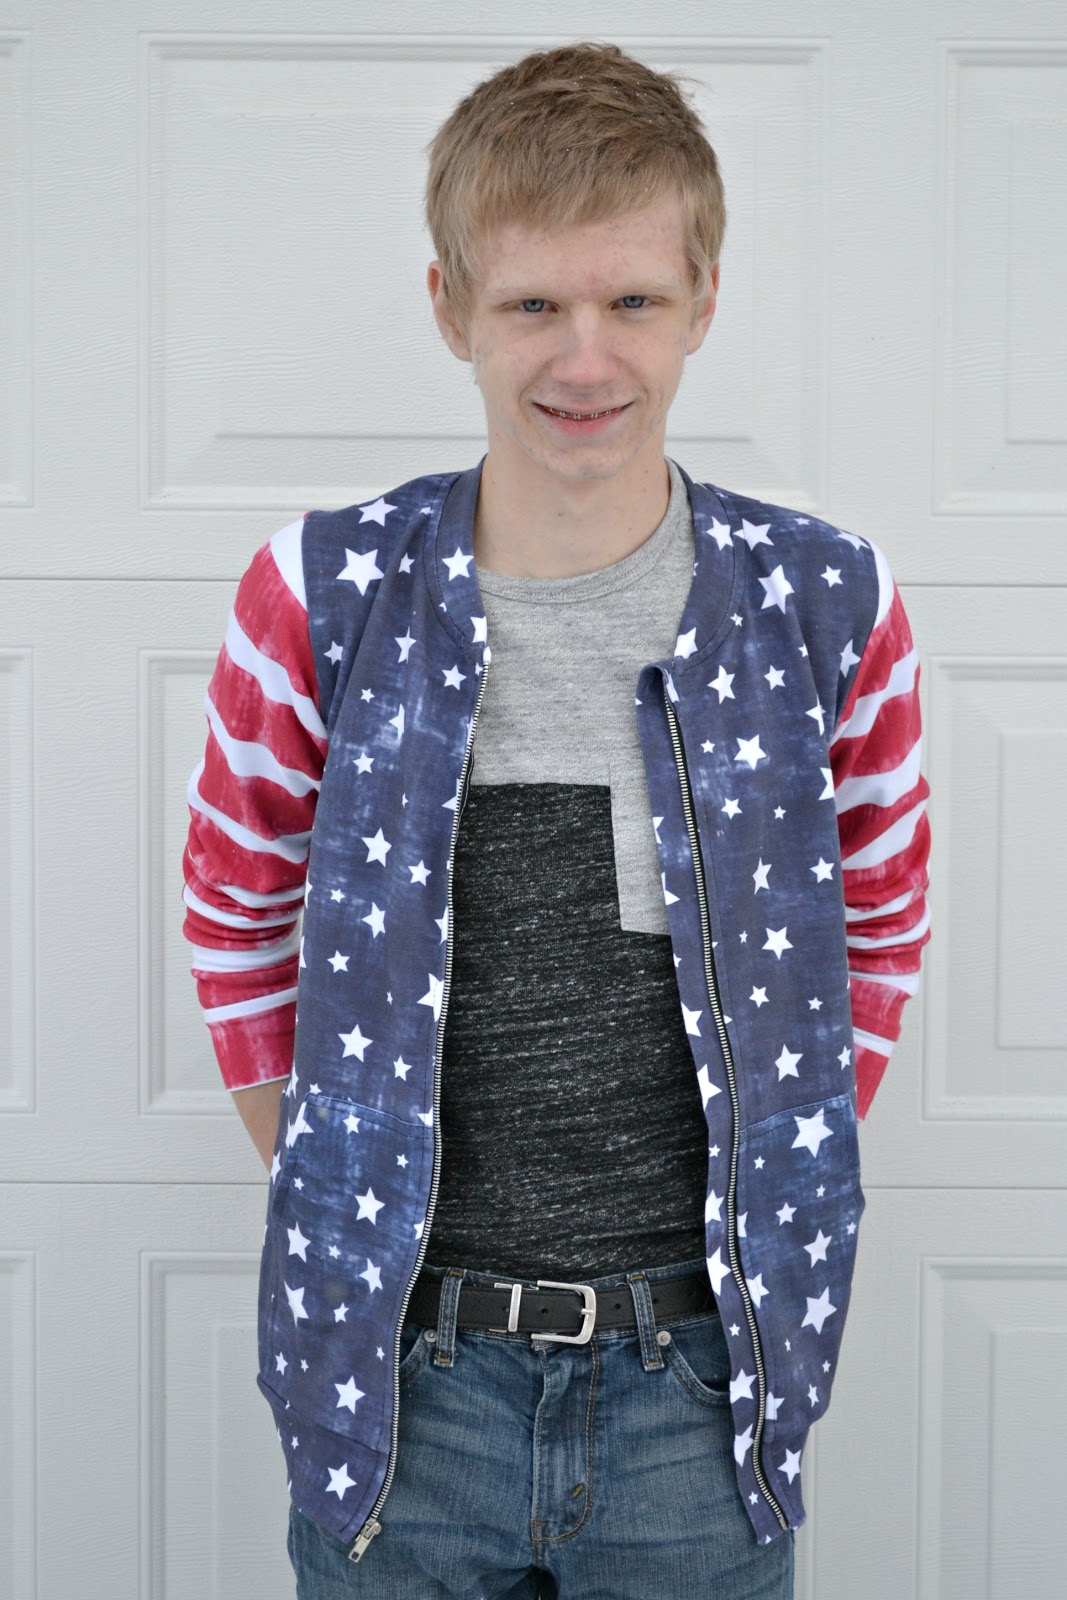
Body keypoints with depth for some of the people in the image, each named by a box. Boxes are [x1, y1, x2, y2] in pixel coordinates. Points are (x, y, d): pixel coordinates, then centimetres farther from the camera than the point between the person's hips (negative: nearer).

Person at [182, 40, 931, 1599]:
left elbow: (882, 925, 9)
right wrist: (345, 1209, 5)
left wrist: (775, 1176, 7)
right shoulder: (323, 596, -6)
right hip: (401, 1377, 0)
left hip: (701, 1376, 1)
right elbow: (239, 915, 7)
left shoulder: (828, 608, -5)